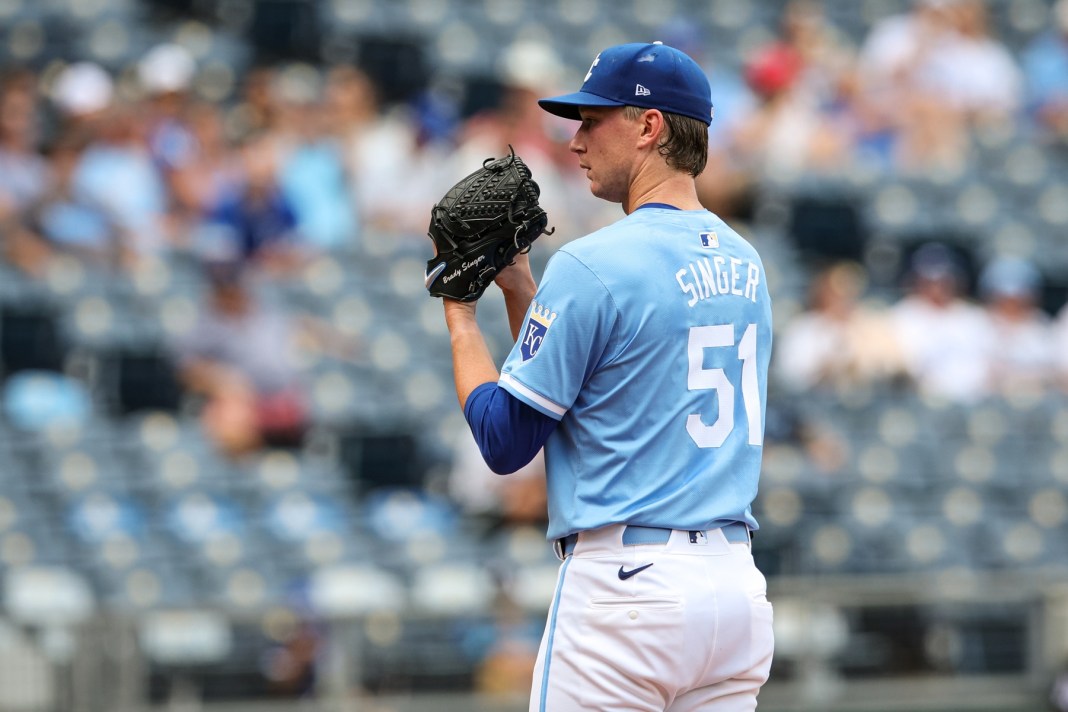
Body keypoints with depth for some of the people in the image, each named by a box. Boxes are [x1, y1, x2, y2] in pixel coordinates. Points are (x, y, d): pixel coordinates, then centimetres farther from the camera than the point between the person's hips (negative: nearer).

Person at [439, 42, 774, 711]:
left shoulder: (592, 266, -11)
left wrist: (459, 312, 5)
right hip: (739, 581, 8)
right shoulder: (745, 261, 13)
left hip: (627, 587, -8)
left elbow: (503, 441, -7)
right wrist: (518, 285, 18)